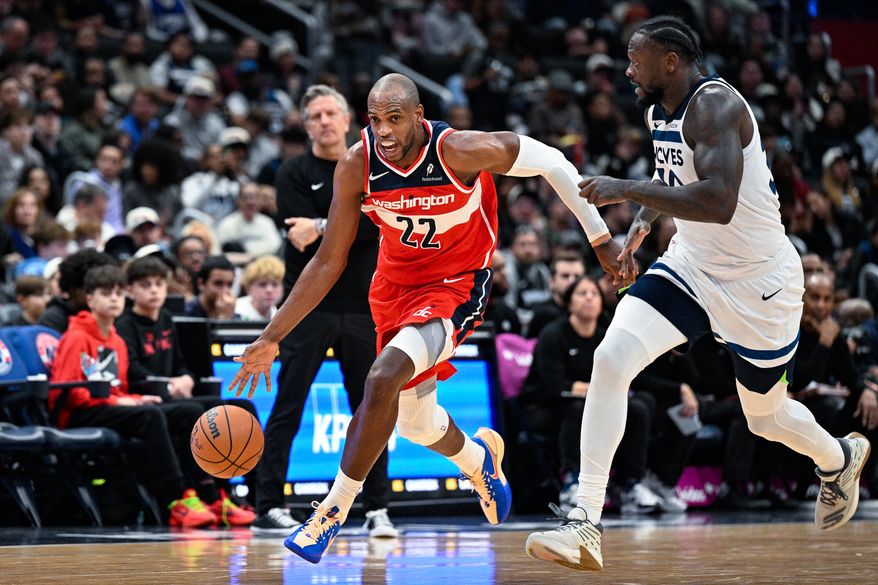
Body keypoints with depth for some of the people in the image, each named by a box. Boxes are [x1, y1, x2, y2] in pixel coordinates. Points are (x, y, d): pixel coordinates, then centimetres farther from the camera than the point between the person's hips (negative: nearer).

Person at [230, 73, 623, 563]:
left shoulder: (460, 151, -27)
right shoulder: (356, 166, -17)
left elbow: (550, 162, -13)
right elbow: (328, 262, -8)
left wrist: (602, 239, -8)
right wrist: (272, 338, -11)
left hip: (456, 286, -5)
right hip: (395, 283, 5)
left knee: (383, 380, -28)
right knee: (415, 423, 17)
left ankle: (333, 512, -14)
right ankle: (480, 458, 53)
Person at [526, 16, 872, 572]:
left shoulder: (715, 104, -24)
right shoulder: (659, 110, 3)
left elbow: (718, 202, -37)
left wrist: (626, 190, -34)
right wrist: (640, 226, 10)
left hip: (759, 281, -7)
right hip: (692, 266, 7)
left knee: (766, 416, 12)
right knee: (611, 359, -17)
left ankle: (840, 458, 49)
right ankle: (585, 524, -19)